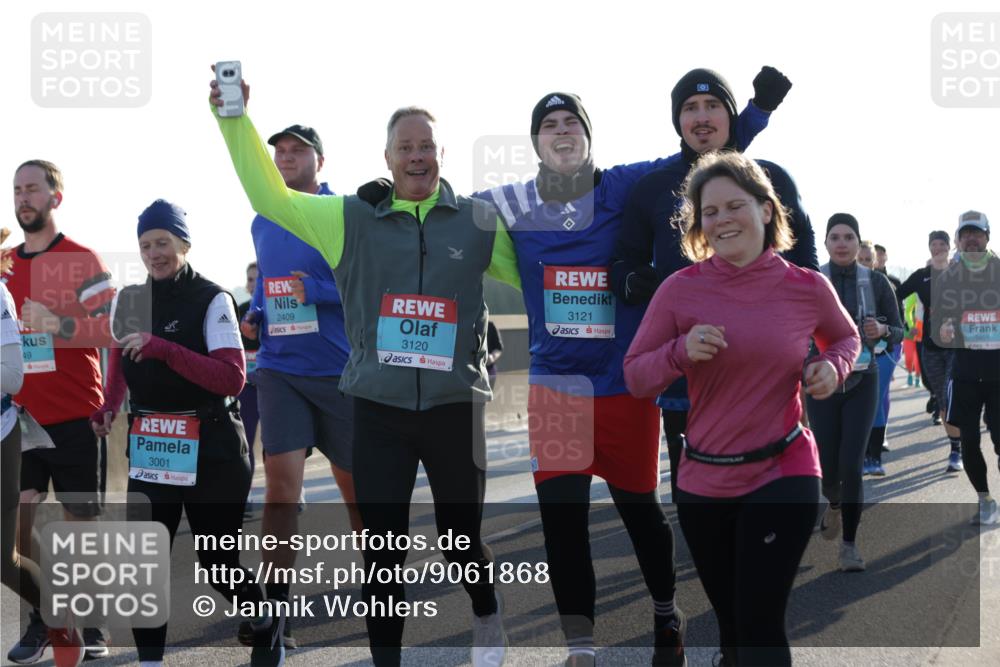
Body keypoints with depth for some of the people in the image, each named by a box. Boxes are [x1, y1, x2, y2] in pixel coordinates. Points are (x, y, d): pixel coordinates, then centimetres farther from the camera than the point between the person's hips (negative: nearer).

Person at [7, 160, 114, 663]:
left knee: (80, 521, 3)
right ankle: (38, 620, 8)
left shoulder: (82, 260, -4)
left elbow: (110, 327, -14)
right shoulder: (6, 264, 11)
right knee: (16, 517, -2)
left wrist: (57, 324, -27)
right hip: (19, 417, 4)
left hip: (72, 417, -4)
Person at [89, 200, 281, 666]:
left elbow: (232, 378, -19)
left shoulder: (212, 299, -10)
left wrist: (163, 348, -27)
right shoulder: (128, 300, 7)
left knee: (217, 562, 3)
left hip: (210, 448, -5)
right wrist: (107, 409, 2)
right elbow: (120, 364, 21)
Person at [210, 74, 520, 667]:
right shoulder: (353, 219, 2)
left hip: (456, 406, 0)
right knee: (383, 549, 3)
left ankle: (488, 614, 45)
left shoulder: (480, 222, 2)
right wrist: (235, 120, 1)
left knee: (461, 539, 13)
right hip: (379, 410, 0)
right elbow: (271, 197, 5)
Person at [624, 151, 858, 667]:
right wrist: (681, 352, -20)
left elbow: (845, 338, 15)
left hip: (784, 475, -2)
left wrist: (832, 366, -7)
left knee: (760, 625, -7)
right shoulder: (679, 289, -7)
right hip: (703, 481, 2)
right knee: (731, 625, 18)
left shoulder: (807, 288, -6)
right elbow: (635, 376, -1)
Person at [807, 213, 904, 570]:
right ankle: (834, 504, 40)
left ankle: (849, 545, 1)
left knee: (852, 464, -11)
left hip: (862, 383, 0)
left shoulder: (876, 282, -2)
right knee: (827, 466, 4)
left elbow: (898, 331, 4)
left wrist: (882, 331, -17)